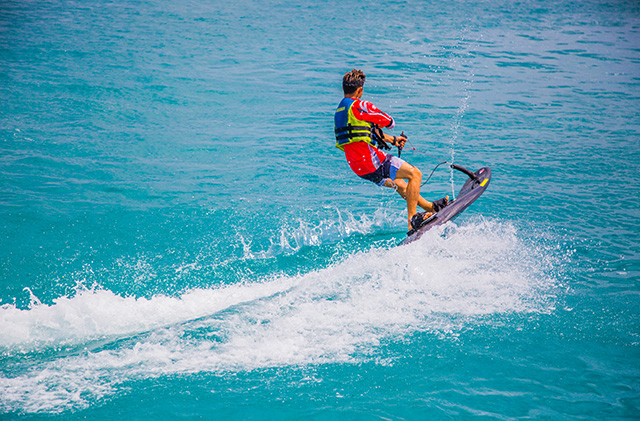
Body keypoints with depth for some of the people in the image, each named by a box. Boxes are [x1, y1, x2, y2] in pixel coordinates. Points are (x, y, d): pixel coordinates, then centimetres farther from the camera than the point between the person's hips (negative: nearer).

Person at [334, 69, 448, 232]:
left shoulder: (340, 110, 17)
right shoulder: (360, 106, -13)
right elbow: (389, 122, -3)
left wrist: (392, 139, 32)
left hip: (357, 166, 10)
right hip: (369, 159, -10)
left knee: (397, 183, 27)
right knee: (414, 174, -5)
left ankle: (430, 207, 40)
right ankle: (412, 219, -9)